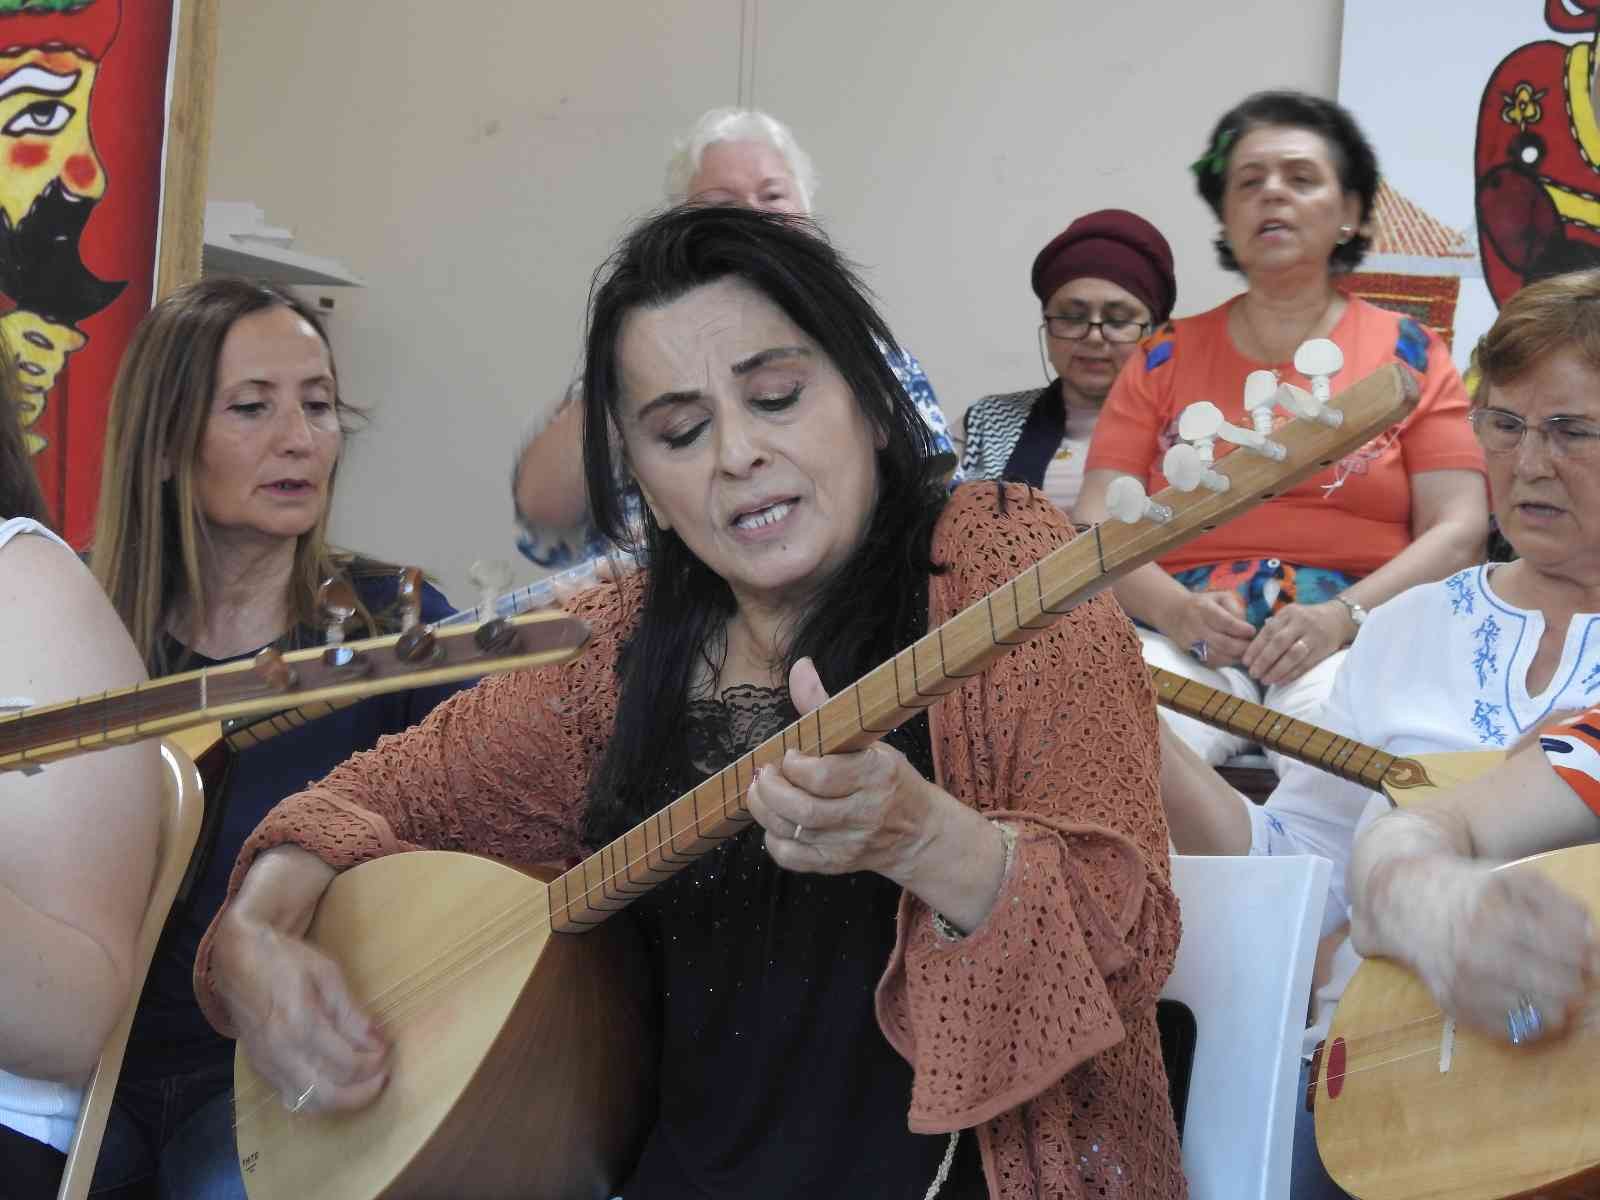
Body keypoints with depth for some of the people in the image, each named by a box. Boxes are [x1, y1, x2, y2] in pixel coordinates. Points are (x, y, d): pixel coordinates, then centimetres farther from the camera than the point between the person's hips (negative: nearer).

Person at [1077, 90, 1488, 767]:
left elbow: (1459, 531, 4)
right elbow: (1097, 525, 9)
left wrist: (1343, 617, -13)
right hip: (1184, 646, 1)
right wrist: (1180, 612, -11)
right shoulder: (1166, 358, 16)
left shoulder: (1407, 354, 12)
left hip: (1351, 646, -1)